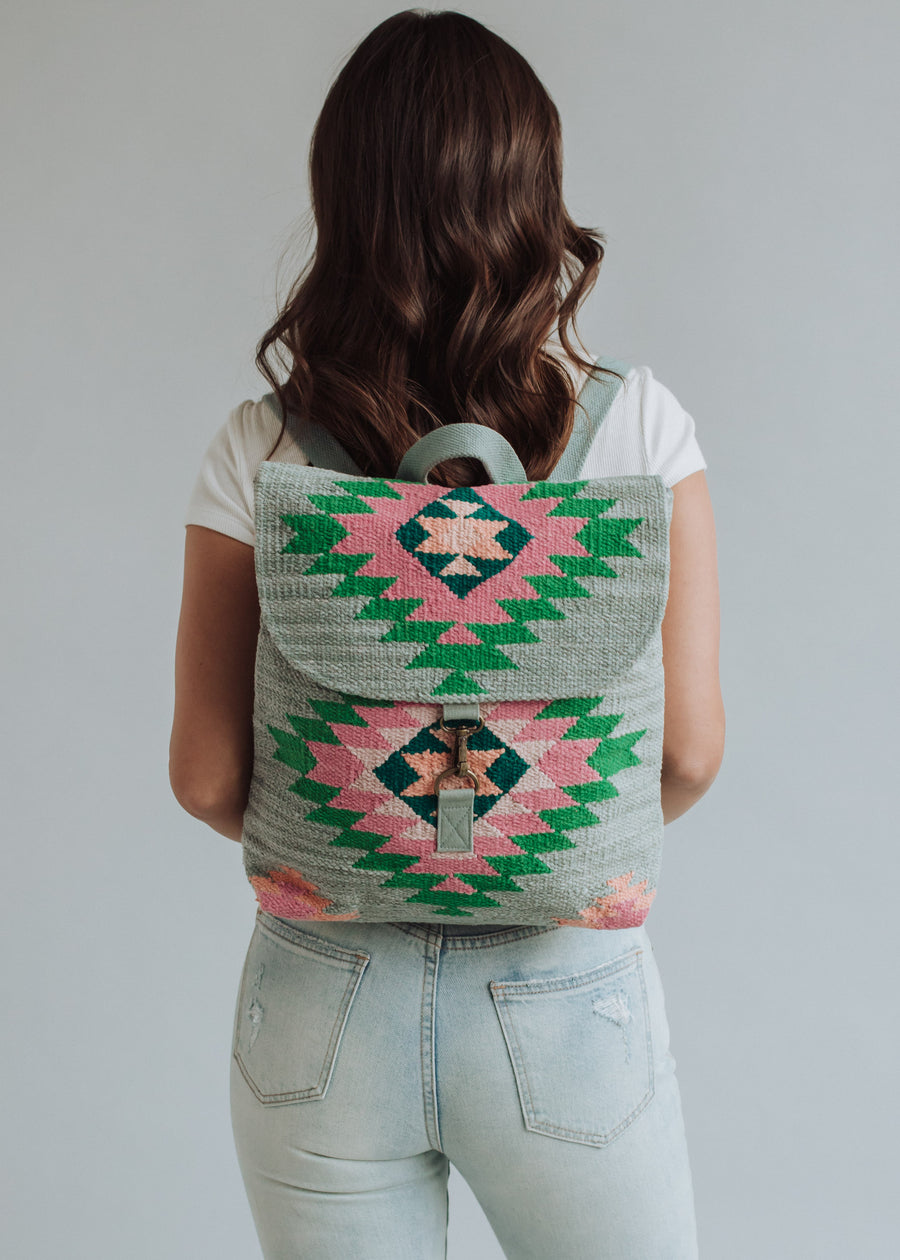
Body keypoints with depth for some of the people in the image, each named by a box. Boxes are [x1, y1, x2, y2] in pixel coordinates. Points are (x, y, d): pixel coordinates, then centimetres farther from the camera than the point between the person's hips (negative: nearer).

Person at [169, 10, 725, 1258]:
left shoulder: (260, 451, -11)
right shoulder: (639, 424, -12)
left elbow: (206, 778, -6)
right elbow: (690, 749, -8)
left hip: (326, 996, 1)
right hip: (566, 990, 0)